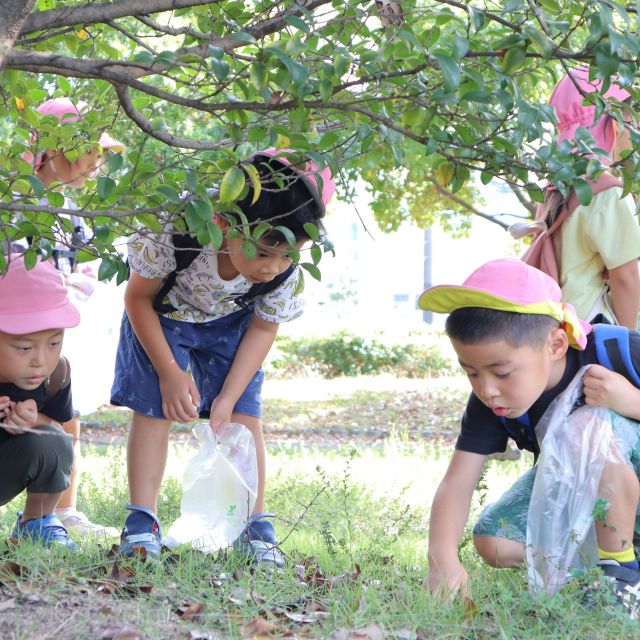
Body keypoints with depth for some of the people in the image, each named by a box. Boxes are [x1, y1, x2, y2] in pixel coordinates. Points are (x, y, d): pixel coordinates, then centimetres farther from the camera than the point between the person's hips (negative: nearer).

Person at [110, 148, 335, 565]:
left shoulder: (285, 270, -31)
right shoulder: (176, 232, -40)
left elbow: (263, 329, -12)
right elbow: (139, 298, -22)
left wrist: (227, 398, -18)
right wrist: (169, 372, -22)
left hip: (231, 320, 2)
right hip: (162, 314, -2)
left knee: (245, 417, -6)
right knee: (153, 410, -9)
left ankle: (256, 525, 2)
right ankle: (142, 522, -2)